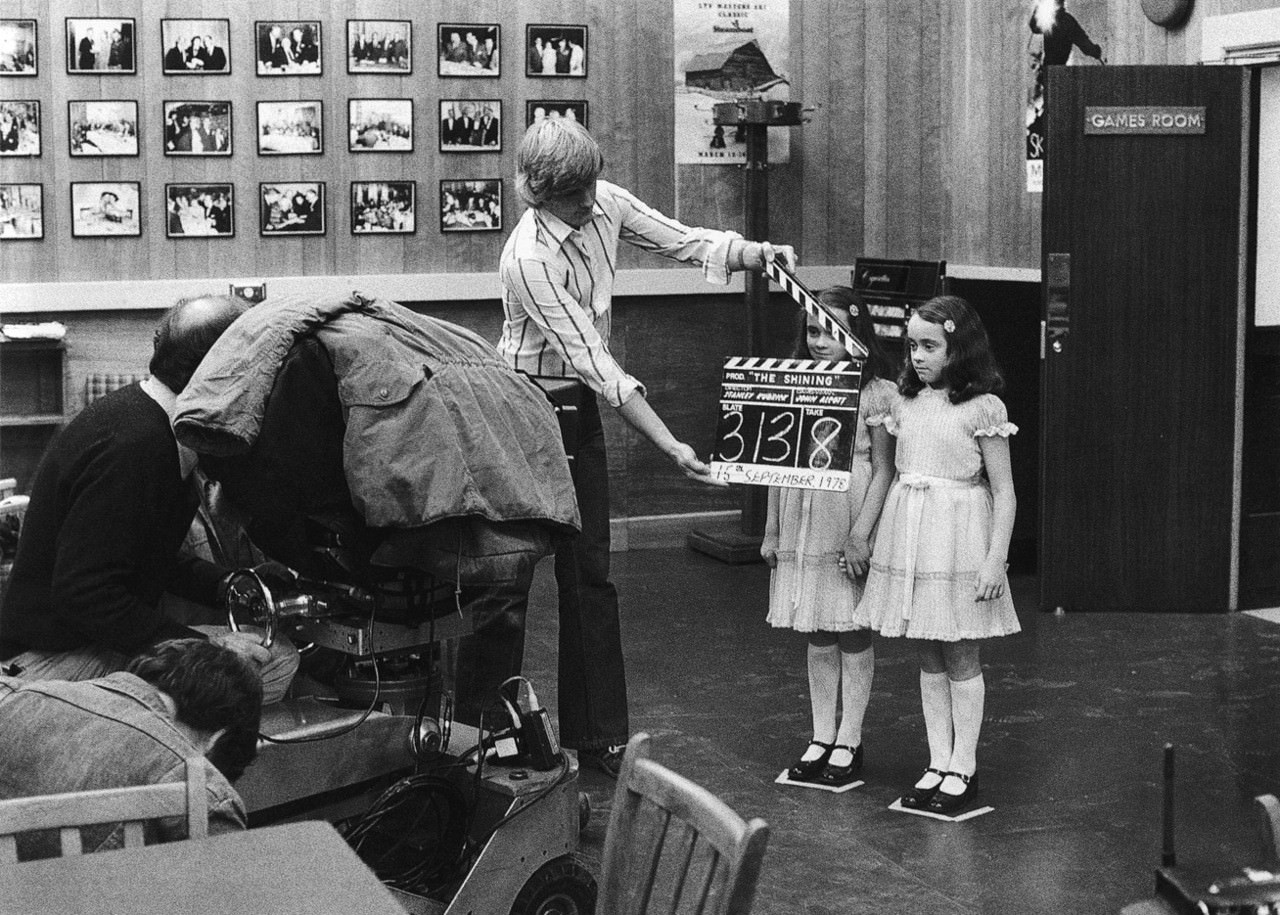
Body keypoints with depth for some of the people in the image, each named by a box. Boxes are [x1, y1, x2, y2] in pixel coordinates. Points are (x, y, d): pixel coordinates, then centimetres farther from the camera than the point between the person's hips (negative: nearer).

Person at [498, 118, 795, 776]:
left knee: (589, 571, 6)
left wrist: (754, 253, -12)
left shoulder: (605, 204, -5)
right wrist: (669, 446, -27)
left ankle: (597, 735, 12)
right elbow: (592, 360, -26)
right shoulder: (528, 259, -25)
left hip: (578, 407, 7)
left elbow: (683, 241, 8)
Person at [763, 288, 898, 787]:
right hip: (802, 527, 4)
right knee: (818, 637, 11)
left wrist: (860, 535, -15)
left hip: (849, 525, -4)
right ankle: (821, 738, 19)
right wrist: (771, 530, 11)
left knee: (853, 633, 4)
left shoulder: (876, 393, -7)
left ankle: (848, 742, 14)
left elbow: (883, 470, -9)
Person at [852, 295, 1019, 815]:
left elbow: (1003, 491, -7)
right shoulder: (905, 403, 9)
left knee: (960, 658, 2)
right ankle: (938, 763, 18)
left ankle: (963, 769, 11)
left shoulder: (982, 407, -8)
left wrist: (995, 559, -13)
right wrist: (866, 536, 14)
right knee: (928, 658, 10)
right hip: (906, 534, 6)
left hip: (958, 536, -6)